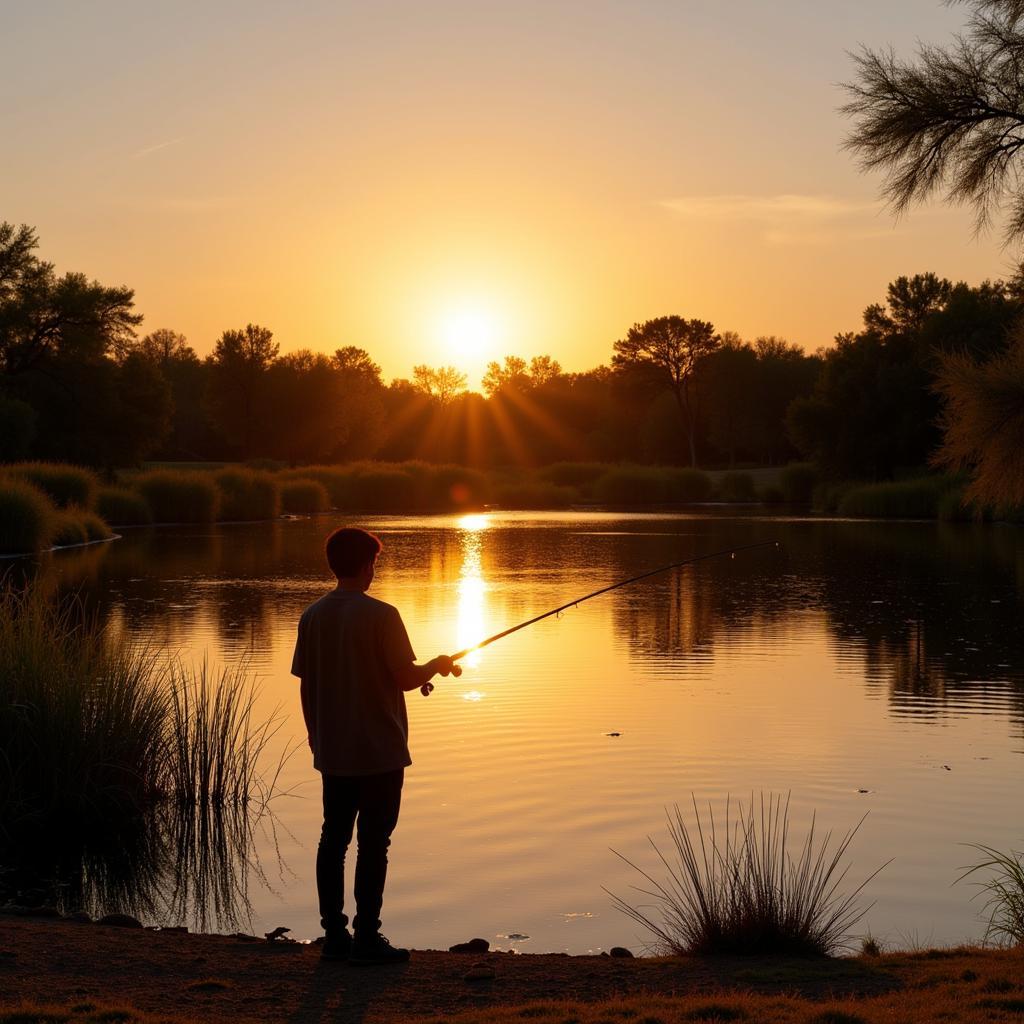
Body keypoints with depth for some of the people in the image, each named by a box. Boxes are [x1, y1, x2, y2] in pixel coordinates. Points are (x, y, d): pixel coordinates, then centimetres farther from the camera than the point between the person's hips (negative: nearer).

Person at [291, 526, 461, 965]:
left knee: (333, 838, 11)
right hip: (379, 751, -6)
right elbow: (405, 679, -14)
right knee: (373, 843, 0)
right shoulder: (380, 616, -15)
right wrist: (439, 664, 6)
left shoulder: (313, 616, 2)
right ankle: (366, 939, 3)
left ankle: (334, 934, 16)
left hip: (333, 753, 6)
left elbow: (306, 686, 7)